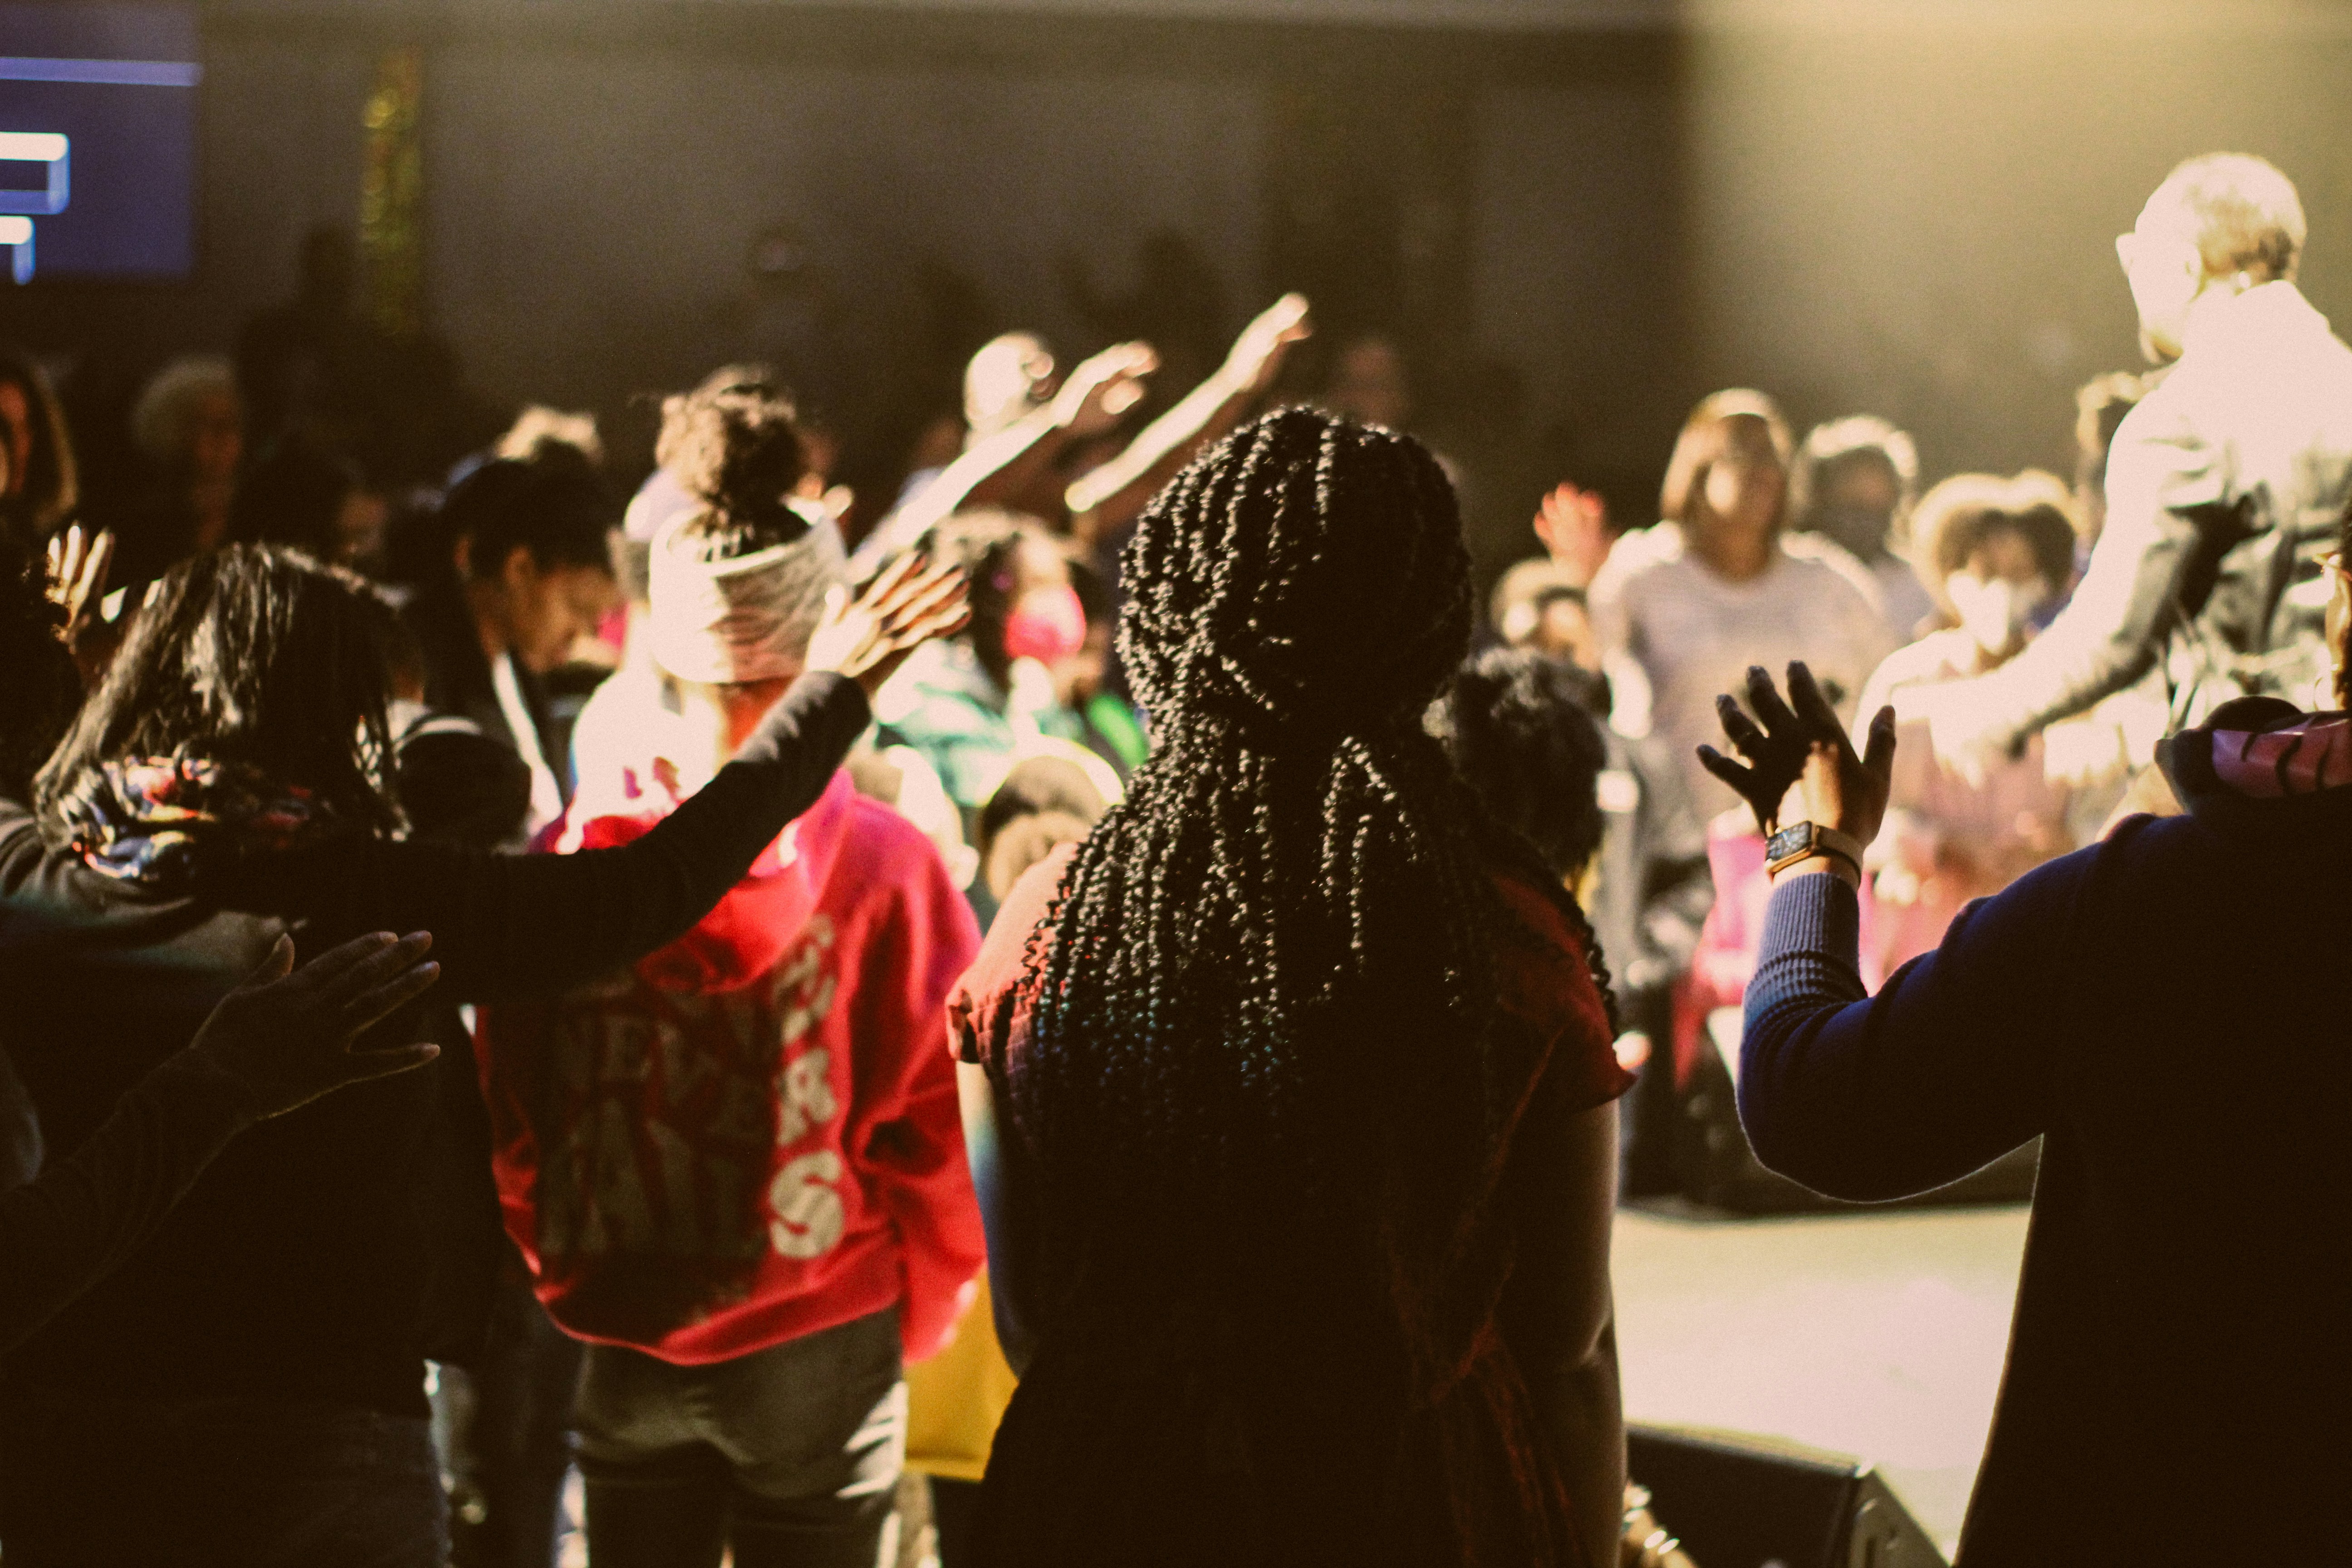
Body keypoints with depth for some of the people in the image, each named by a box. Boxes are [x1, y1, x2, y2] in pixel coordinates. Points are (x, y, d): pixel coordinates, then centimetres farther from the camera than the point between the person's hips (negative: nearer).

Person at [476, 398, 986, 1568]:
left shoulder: (573, 856, -8)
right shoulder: (881, 867, -15)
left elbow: (513, 1117, 0)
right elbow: (935, 1130, -9)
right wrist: (907, 1316, 8)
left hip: (623, 1350, 2)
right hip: (816, 1349, -2)